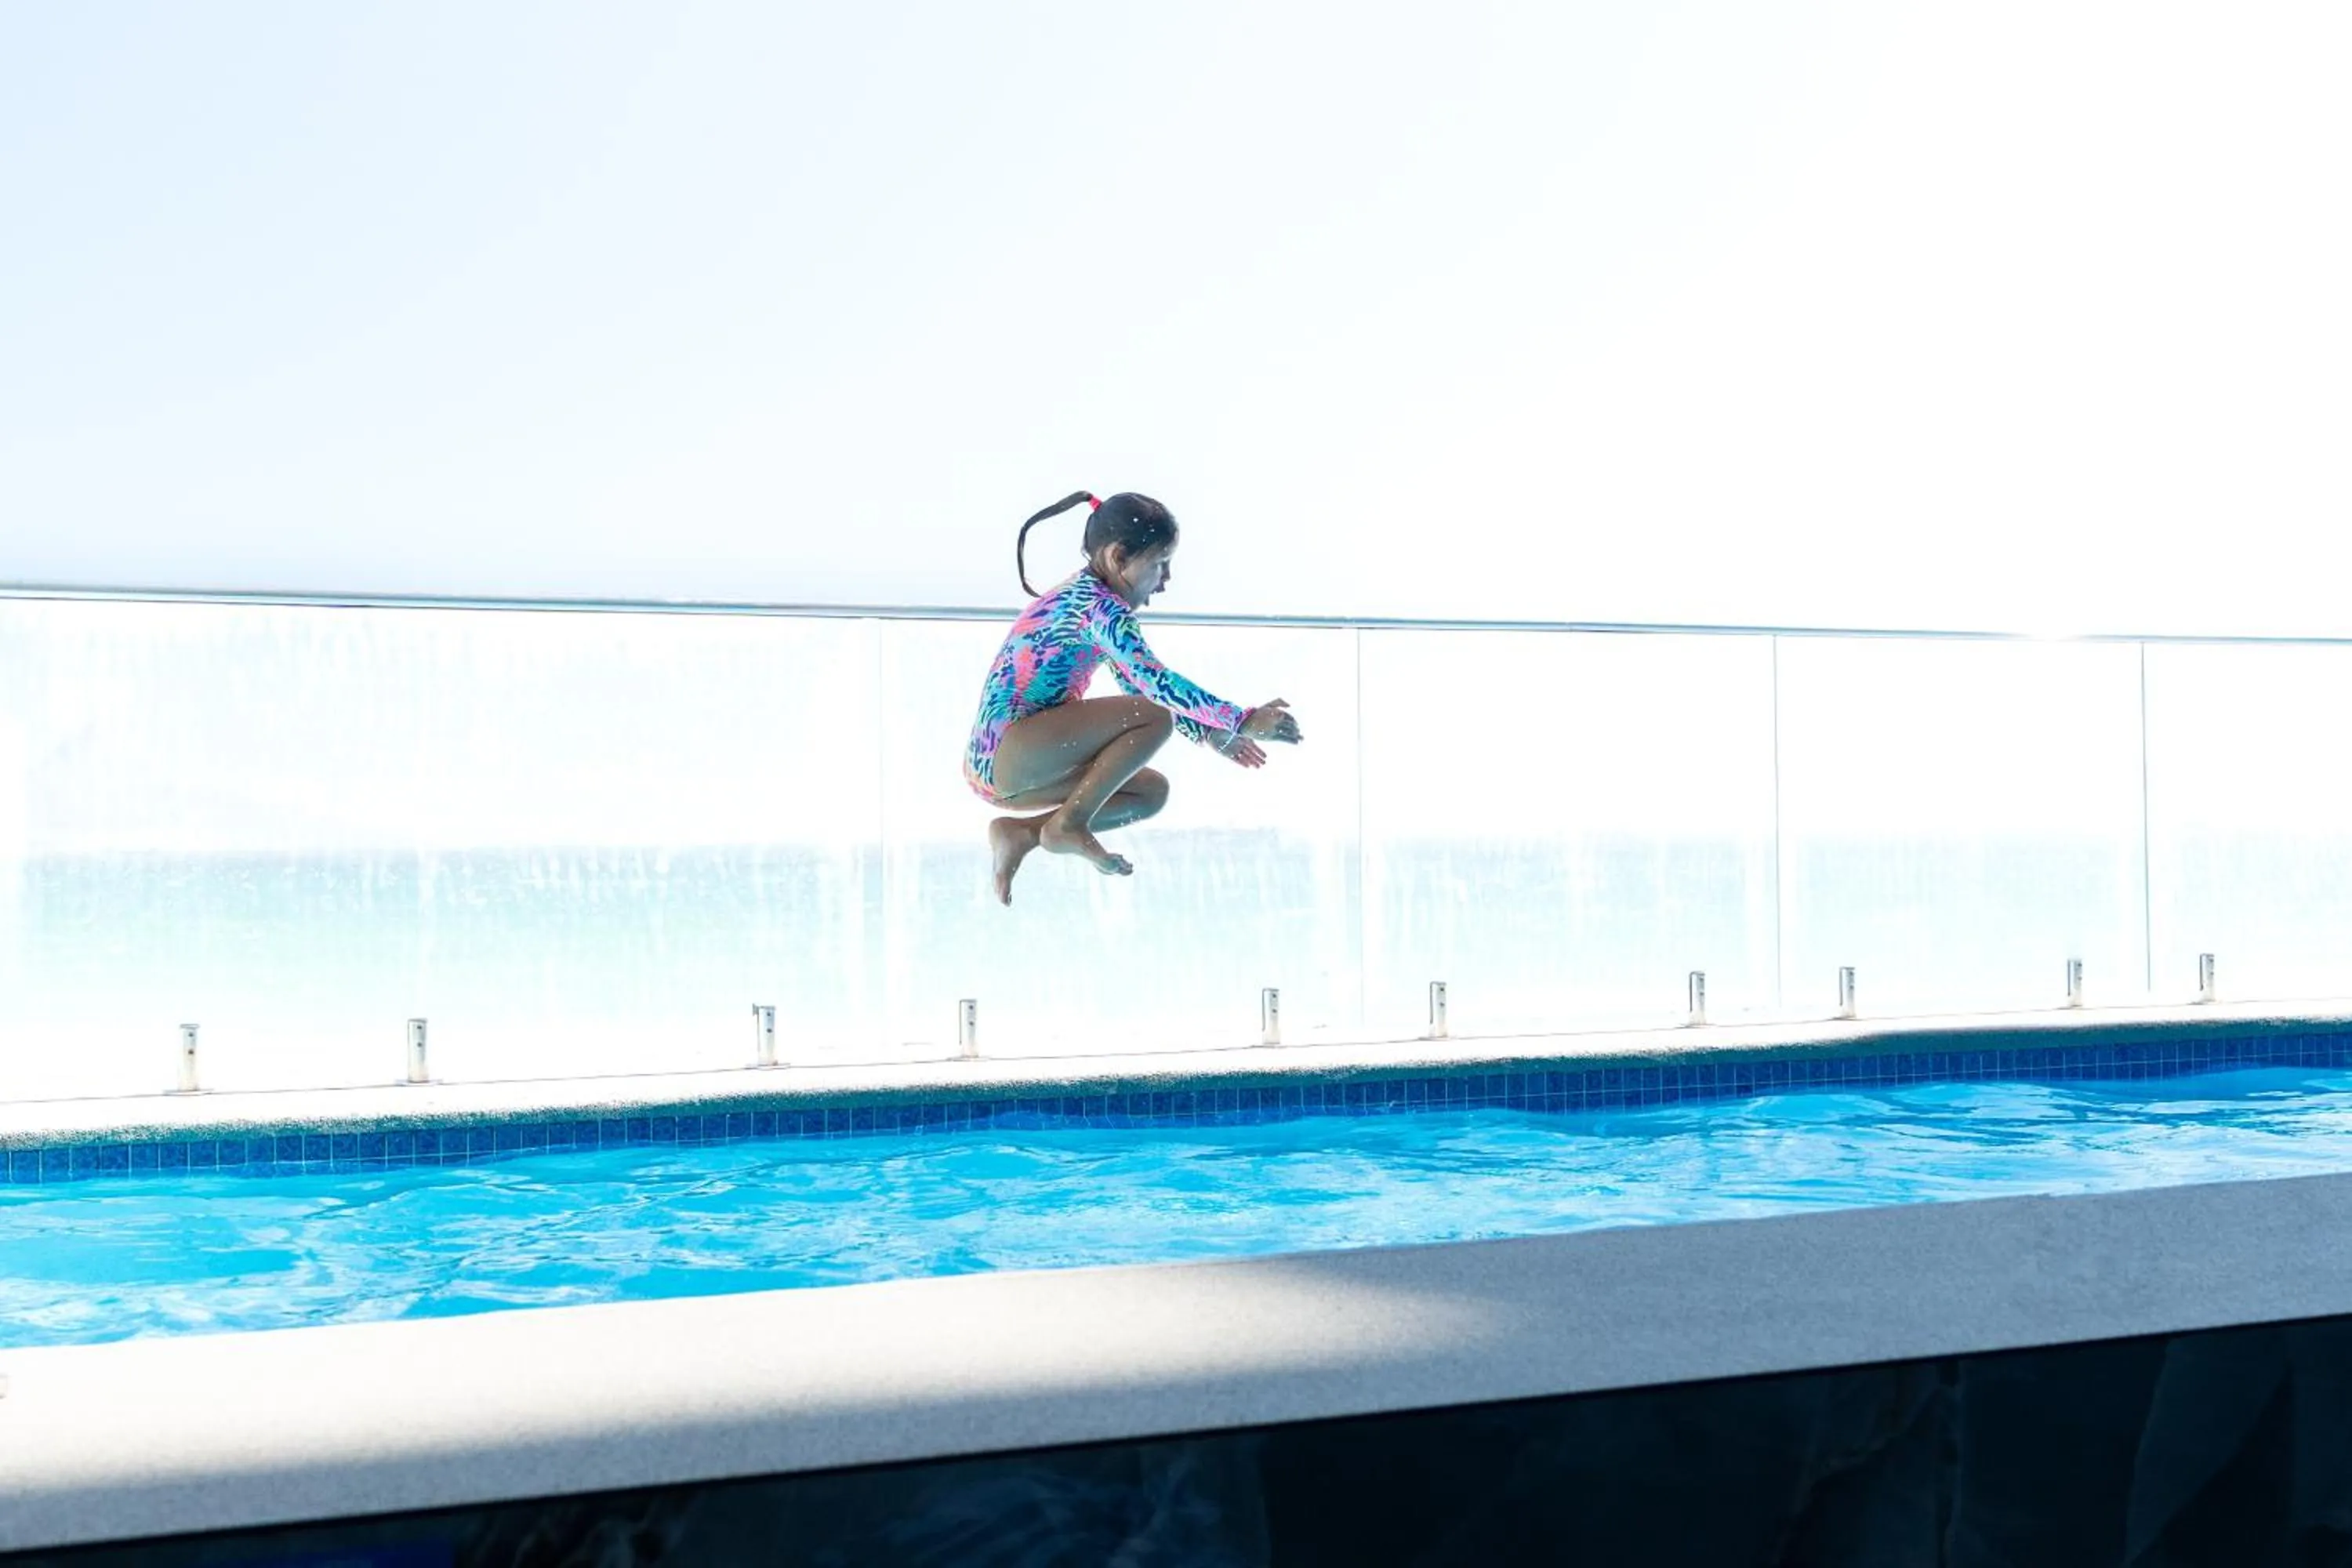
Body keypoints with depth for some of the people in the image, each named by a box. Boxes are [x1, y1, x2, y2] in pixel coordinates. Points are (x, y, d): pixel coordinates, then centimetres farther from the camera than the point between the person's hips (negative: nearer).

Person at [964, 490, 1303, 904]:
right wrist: (1242, 721, -23)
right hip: (1004, 755, -10)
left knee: (1153, 791, 15)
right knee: (1154, 717, -19)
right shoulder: (1096, 604, -15)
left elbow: (1139, 685, 23)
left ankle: (1022, 832, 5)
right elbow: (1155, 680, -26)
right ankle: (1068, 825, -10)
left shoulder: (1085, 595, 16)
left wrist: (1209, 734, 17)